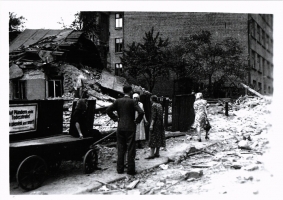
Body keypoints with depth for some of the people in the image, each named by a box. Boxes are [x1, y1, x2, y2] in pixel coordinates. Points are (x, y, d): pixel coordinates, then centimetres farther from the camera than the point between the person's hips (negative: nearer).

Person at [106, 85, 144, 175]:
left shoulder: (118, 101, 3)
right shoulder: (132, 101, -9)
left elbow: (108, 110, 1)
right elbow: (141, 112, -18)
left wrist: (115, 118, 7)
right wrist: (137, 120, -4)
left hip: (120, 127, 4)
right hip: (130, 128, -4)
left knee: (120, 149, 11)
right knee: (131, 149, 3)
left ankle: (120, 169, 16)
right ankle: (130, 170, 6)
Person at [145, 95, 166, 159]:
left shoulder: (153, 105, -11)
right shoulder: (160, 105, 11)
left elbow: (153, 115, -18)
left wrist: (151, 125, -20)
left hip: (155, 123, -8)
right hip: (160, 123, 8)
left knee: (153, 138, -7)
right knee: (158, 138, 11)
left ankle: (152, 154, -8)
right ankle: (157, 153, 16)